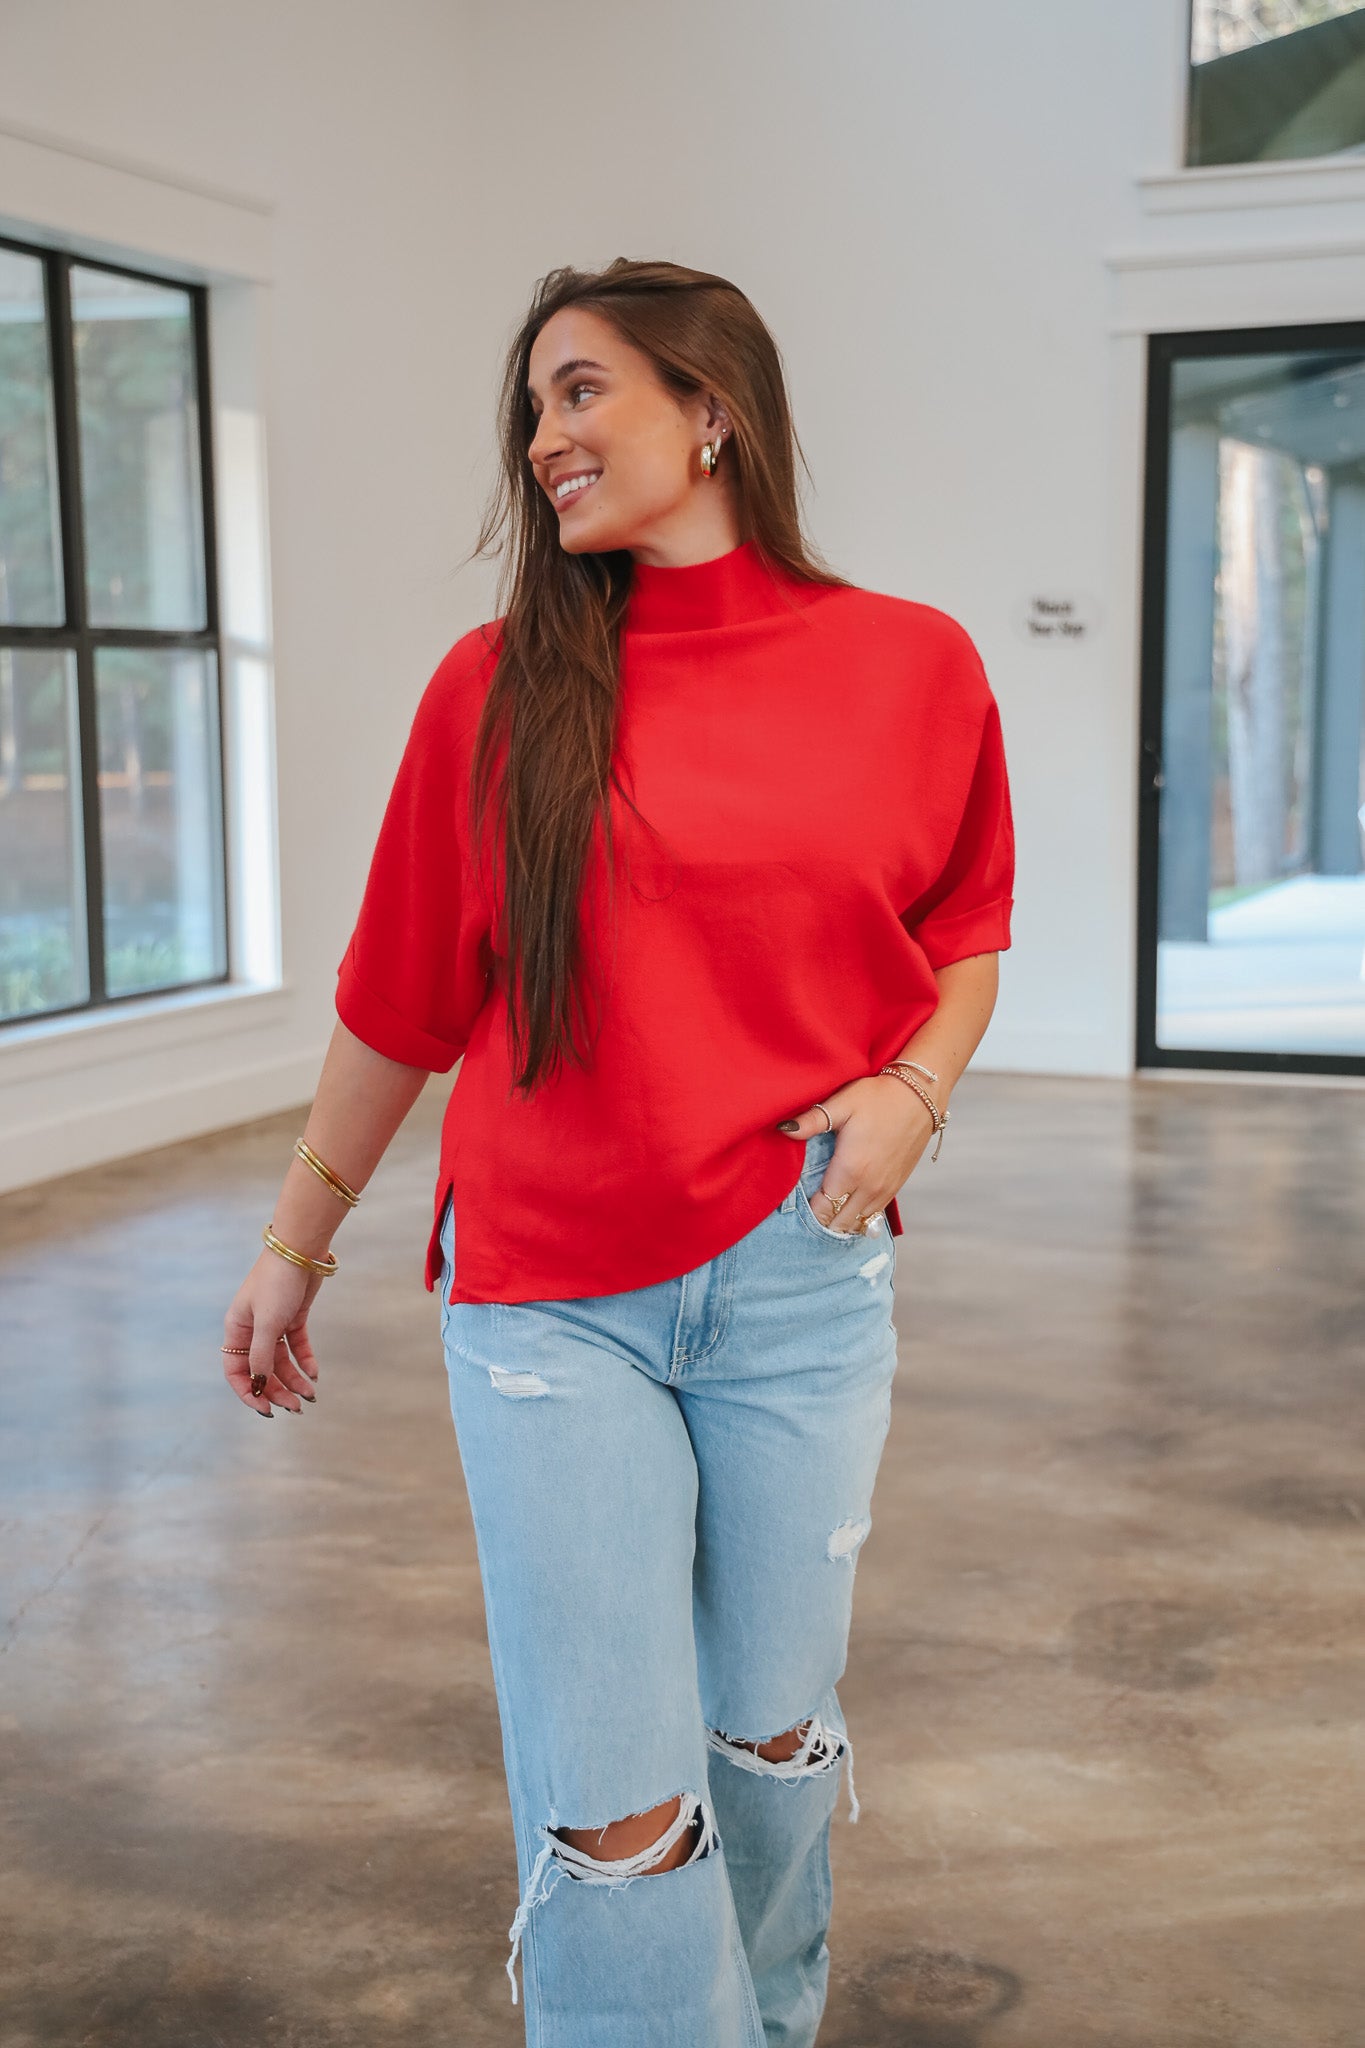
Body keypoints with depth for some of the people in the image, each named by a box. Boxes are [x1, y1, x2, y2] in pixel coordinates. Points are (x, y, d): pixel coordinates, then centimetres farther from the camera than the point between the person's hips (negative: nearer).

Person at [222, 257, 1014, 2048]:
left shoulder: (914, 667, -1)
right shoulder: (496, 687, -1)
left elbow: (966, 938, 13)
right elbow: (400, 997, 7)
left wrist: (915, 1086, -7)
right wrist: (295, 1243, 12)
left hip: (799, 1278, 1)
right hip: (545, 1295, -1)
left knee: (771, 1732, 17)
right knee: (608, 1802, -2)